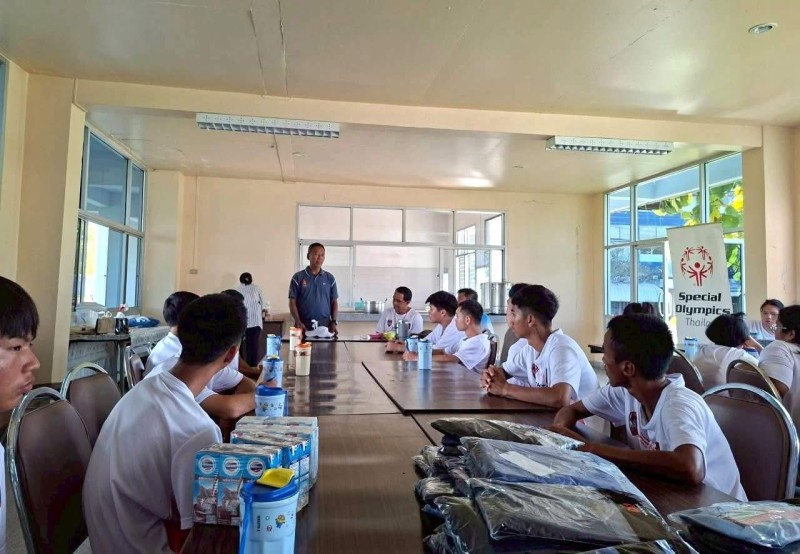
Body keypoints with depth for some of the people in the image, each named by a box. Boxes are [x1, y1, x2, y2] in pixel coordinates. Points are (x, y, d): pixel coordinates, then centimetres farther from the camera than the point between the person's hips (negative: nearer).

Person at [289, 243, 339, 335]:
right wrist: (298, 322, -11)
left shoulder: (330, 278, 8)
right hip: (304, 325, -2)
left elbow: (334, 302, 10)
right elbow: (292, 302, 0)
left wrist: (334, 322, -2)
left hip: (325, 325, 2)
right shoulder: (298, 277, 2)